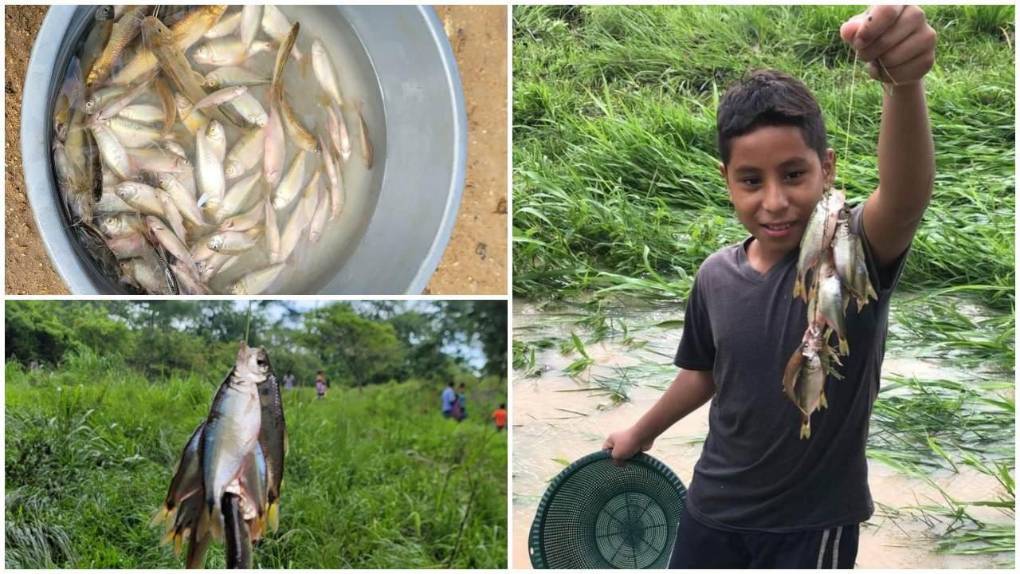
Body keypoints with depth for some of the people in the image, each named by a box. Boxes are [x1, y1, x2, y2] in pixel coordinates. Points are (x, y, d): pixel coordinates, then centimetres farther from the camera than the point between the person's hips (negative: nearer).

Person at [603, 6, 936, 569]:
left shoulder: (855, 254, -21)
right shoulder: (716, 276, -6)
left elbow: (905, 199, -45)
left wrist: (904, 83, -63)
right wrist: (641, 432, 27)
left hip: (813, 525, -4)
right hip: (711, 512, 5)